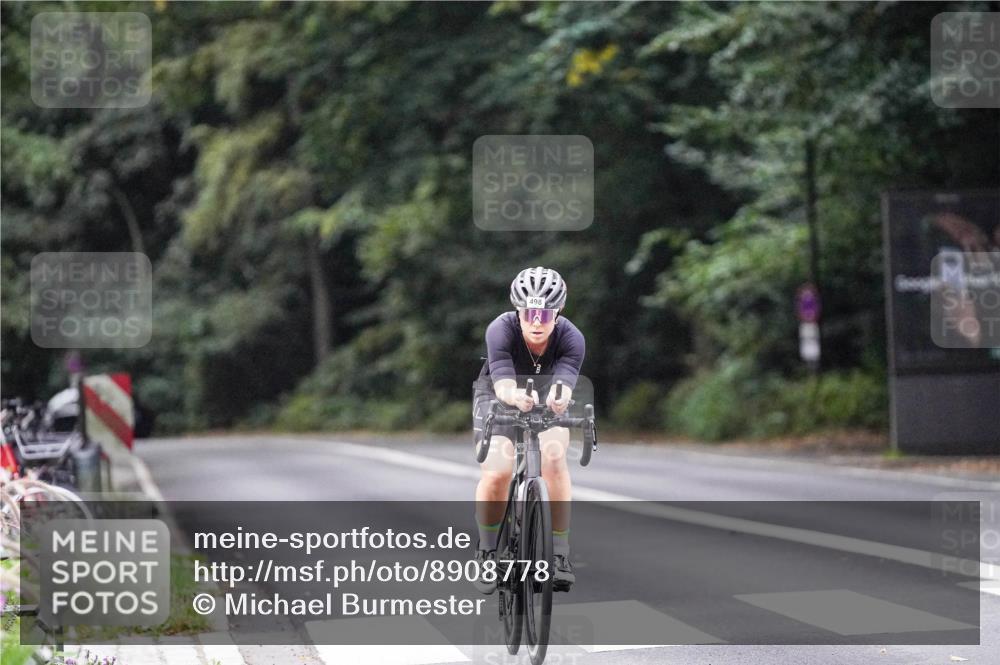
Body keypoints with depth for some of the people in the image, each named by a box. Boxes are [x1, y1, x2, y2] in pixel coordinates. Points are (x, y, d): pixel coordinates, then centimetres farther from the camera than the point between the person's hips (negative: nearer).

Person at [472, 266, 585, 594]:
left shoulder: (571, 338, -27)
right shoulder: (501, 330, -31)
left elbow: (565, 382, -42)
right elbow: (502, 383, -43)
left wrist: (559, 398, -67)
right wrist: (517, 396, -66)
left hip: (548, 404, 1)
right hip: (498, 398, -1)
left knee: (554, 455, -28)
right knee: (496, 471, -25)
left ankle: (560, 553, -19)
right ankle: (487, 551, -2)